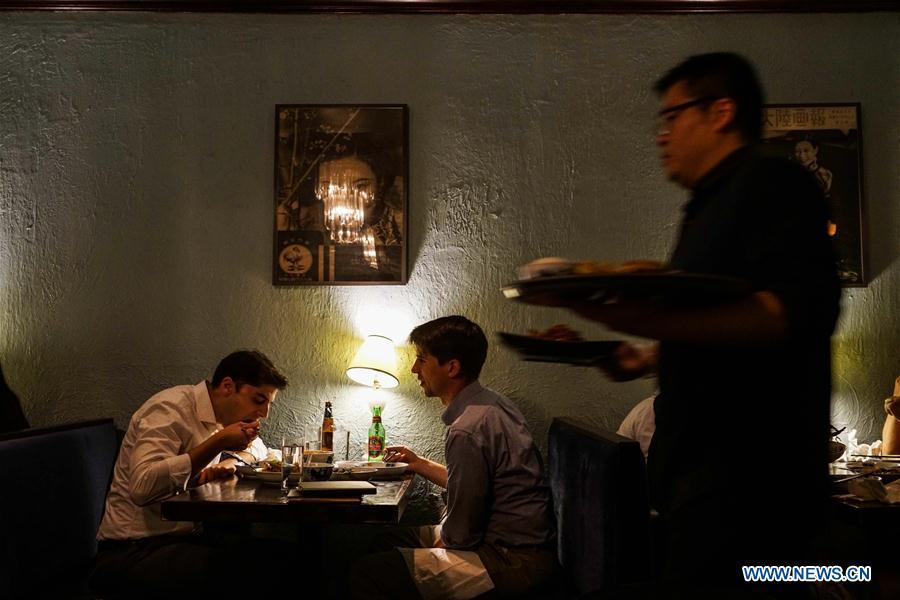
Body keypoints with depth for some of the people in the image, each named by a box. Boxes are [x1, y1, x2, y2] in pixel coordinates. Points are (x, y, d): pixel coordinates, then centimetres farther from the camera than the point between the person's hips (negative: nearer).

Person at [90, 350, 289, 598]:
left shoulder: (221, 416, 9)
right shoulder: (170, 409, -16)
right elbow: (143, 487, -30)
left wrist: (226, 464, 0)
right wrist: (218, 444, -27)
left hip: (185, 537, 8)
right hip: (132, 550, -8)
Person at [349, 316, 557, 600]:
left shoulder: (467, 432, -24)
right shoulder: (492, 403, 7)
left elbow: (461, 534, -18)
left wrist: (439, 542, 3)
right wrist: (420, 464, 23)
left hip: (513, 563, -10)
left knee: (365, 574, -12)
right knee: (395, 534, 23)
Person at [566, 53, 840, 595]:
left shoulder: (772, 182, -9)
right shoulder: (713, 205, 20)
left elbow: (798, 311, -26)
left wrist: (654, 322, -35)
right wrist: (650, 358, 16)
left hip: (747, 476, -10)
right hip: (705, 468, 10)